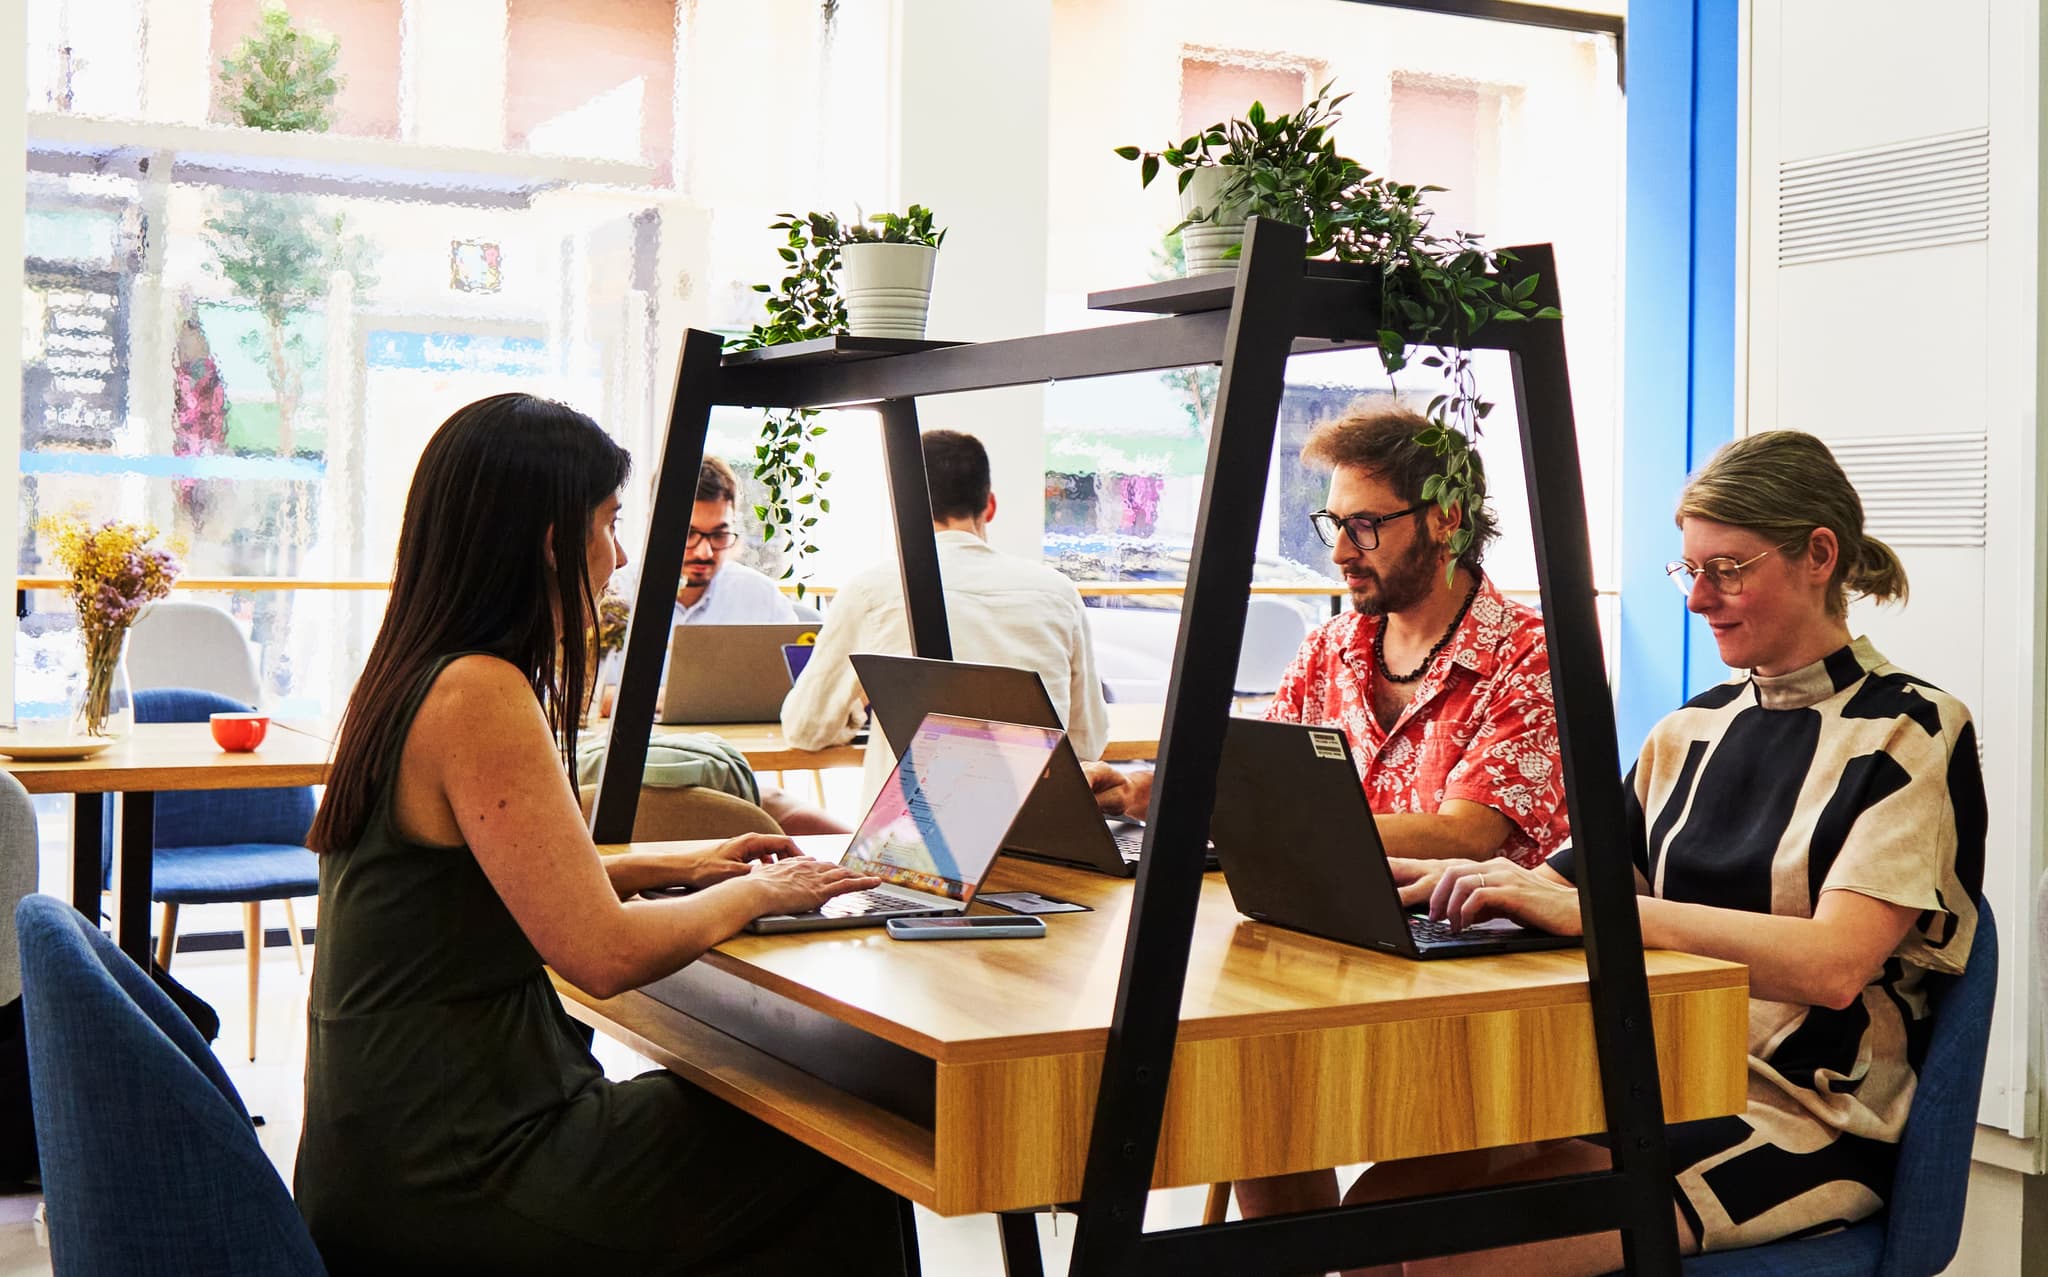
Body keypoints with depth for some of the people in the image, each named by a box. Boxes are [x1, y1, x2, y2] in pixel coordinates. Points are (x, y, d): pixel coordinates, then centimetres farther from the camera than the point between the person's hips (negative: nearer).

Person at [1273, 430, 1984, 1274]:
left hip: (1811, 1117, -6)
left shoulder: (1912, 732, -5)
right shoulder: (1688, 735, 15)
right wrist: (1458, 882, -10)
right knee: (1381, 1203, -19)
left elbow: (1832, 965, -20)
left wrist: (1585, 907, -29)